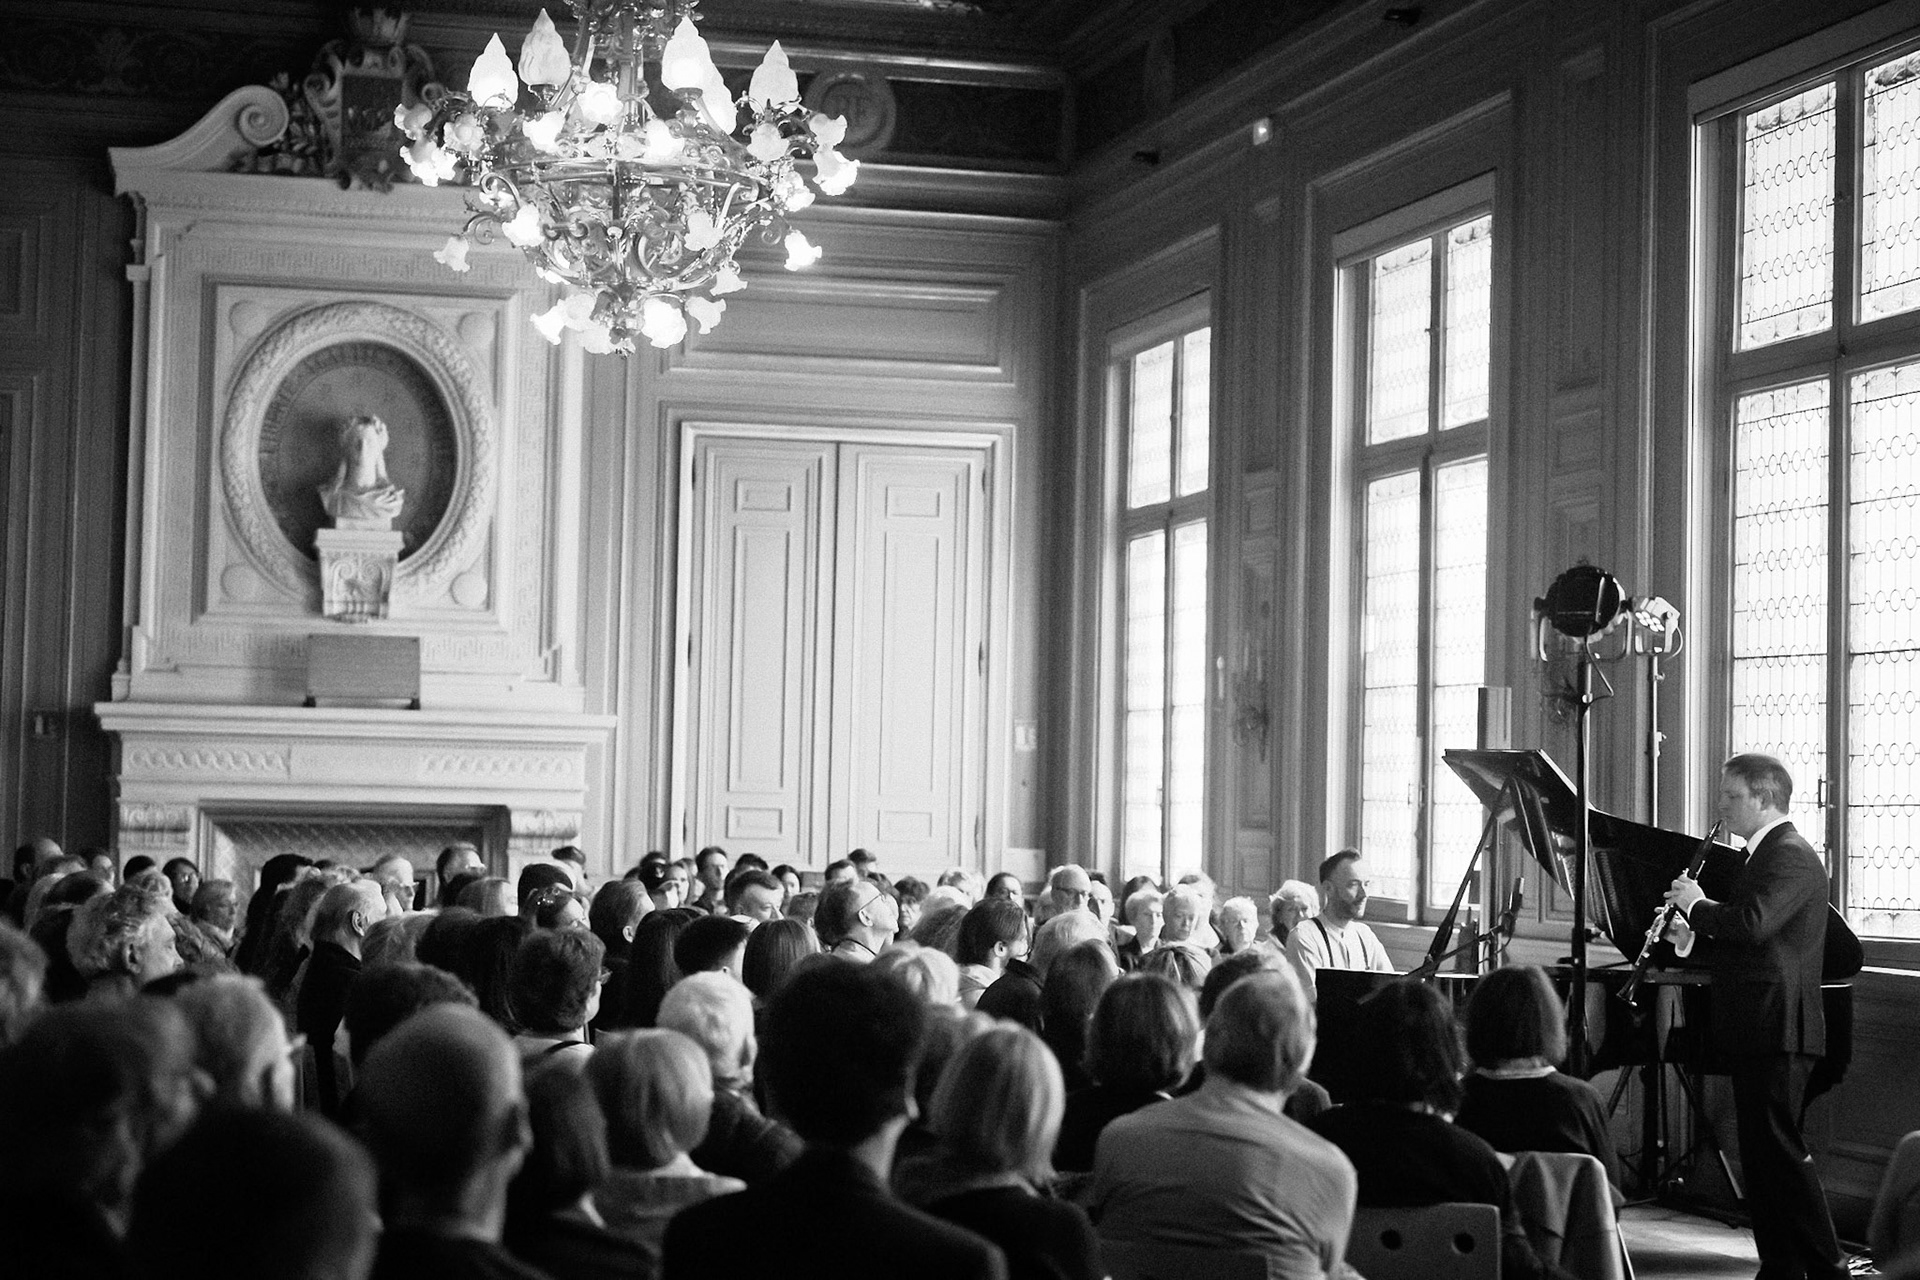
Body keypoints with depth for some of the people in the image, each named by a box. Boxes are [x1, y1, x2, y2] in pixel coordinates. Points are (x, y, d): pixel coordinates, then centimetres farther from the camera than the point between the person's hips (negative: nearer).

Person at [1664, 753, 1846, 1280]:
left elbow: (1753, 924, -28)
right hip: (1757, 1029, 10)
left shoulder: (1791, 855, -13)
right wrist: (1689, 936, 7)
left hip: (1778, 1029, -10)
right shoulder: (1767, 855, 19)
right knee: (1761, 1153, 12)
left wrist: (1697, 904, -12)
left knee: (1780, 1148, -9)